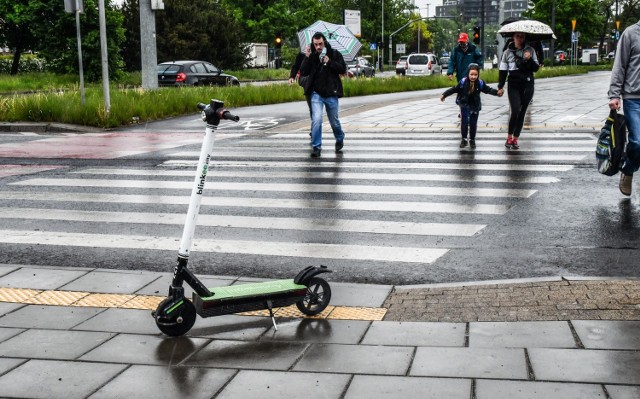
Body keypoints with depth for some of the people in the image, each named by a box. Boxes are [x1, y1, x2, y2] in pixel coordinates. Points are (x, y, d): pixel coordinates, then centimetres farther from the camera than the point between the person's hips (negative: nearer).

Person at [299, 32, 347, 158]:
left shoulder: (334, 54, -1)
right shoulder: (312, 56, 1)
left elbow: (343, 69, -7)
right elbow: (303, 72, -6)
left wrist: (329, 62, -17)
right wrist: (307, 58, -17)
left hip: (331, 94, 0)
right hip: (316, 93, 0)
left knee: (334, 121, 12)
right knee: (316, 119, -15)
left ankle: (340, 140, 40)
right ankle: (316, 147, -4)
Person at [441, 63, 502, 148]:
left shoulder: (480, 83, -13)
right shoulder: (463, 82, -16)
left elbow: (488, 90, -1)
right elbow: (454, 89, -7)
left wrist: (497, 92, -13)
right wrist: (444, 95, -6)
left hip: (475, 106, 1)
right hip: (465, 105, -1)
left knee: (473, 124, 8)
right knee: (464, 122, -7)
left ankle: (472, 140, 23)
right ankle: (464, 139, 9)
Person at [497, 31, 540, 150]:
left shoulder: (530, 50, 5)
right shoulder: (508, 52, 3)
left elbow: (536, 68, 5)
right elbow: (503, 71, 6)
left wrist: (530, 59, -13)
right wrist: (500, 86, 1)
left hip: (527, 85, 2)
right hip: (513, 85, -2)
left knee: (522, 113, 4)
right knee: (515, 111, -16)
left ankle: (515, 139, 13)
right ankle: (509, 136, 1)